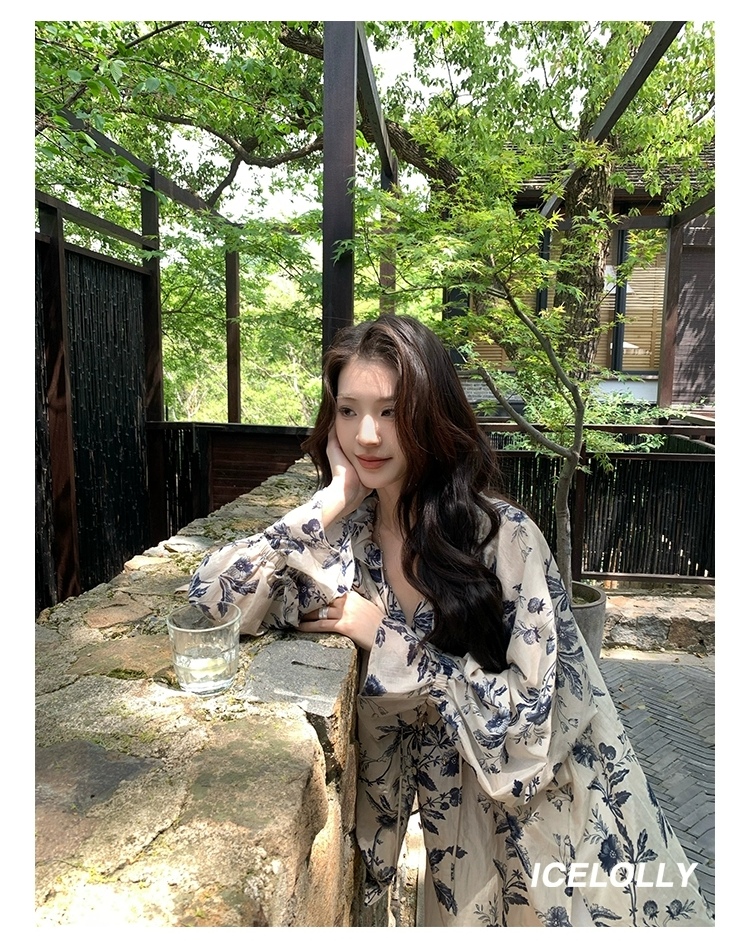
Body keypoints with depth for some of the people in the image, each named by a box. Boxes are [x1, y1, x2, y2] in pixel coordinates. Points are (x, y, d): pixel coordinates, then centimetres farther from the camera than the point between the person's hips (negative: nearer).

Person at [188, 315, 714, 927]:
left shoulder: (504, 537, -23)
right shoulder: (343, 536, -11)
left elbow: (530, 715, -21)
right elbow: (209, 597, -18)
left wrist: (388, 640, -23)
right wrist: (331, 502, -24)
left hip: (540, 803, -3)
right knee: (464, 918, 22)